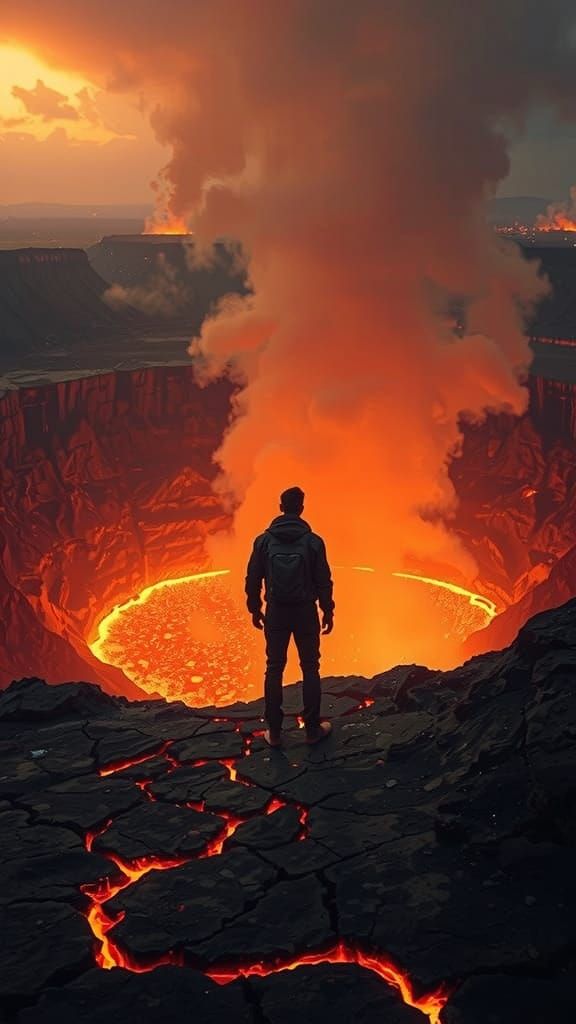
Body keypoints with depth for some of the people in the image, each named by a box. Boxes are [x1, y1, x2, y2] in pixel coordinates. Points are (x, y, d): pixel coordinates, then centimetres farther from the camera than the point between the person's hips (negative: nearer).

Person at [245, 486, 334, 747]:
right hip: (305, 612, -1)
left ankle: (274, 731, 12)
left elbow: (253, 579, 0)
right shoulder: (313, 541, -8)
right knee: (310, 669, 9)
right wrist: (328, 611, 6)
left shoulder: (264, 540, -4)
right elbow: (323, 581, -5)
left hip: (276, 612, 1)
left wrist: (255, 610, 12)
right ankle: (313, 729, 15)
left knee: (274, 669, 9)